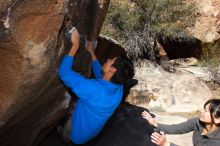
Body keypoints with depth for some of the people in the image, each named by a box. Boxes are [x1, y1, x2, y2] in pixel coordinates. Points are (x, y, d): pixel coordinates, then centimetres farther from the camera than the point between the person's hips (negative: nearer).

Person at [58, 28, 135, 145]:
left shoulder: (93, 89, -42)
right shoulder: (119, 88, -19)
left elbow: (63, 72, -35)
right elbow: (100, 73, 4)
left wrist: (75, 46, -29)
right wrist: (91, 52, 9)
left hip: (77, 136, -6)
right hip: (93, 133, 6)